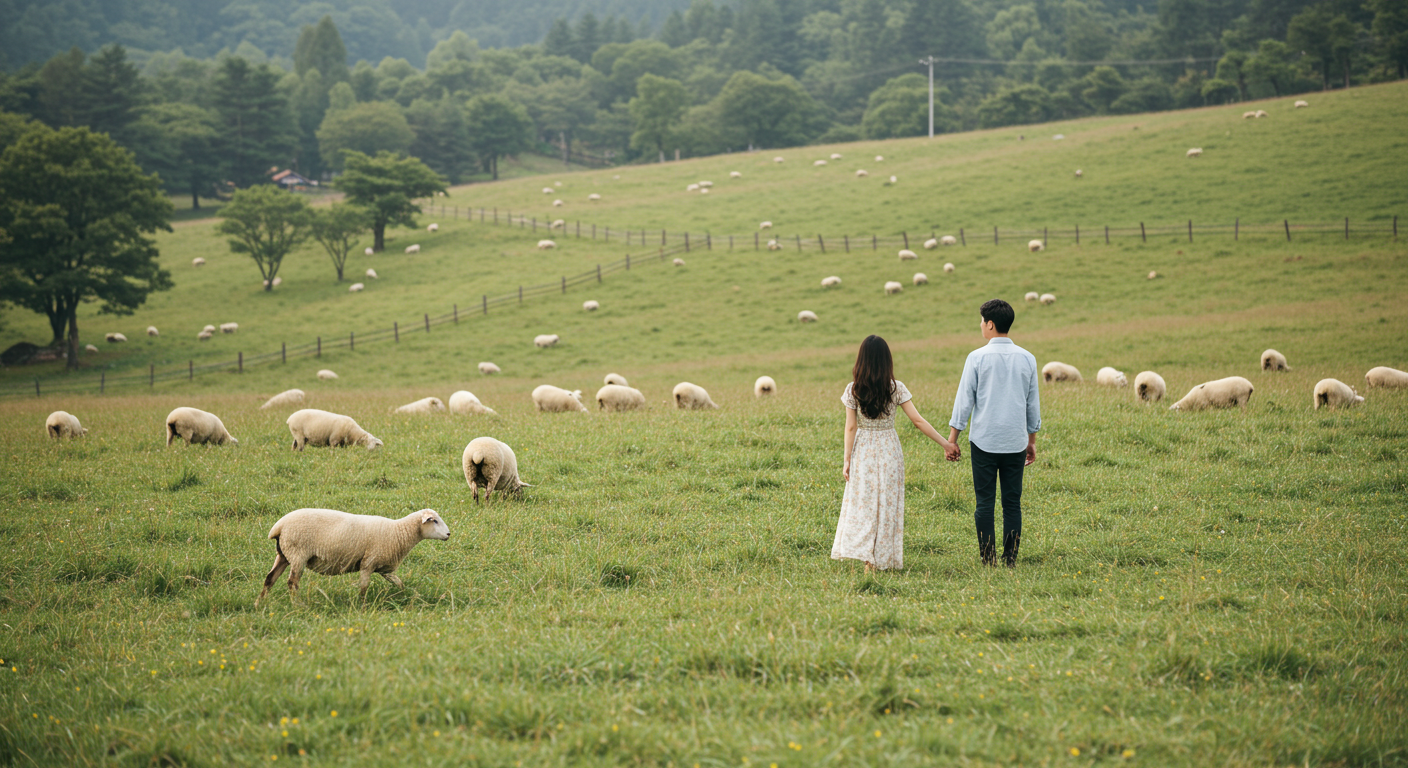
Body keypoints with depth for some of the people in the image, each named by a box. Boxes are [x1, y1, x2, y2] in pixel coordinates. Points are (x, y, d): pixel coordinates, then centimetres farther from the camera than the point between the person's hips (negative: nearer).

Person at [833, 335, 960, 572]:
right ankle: (880, 560, 10)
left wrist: (847, 459, 0)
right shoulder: (896, 388, -8)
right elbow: (918, 421, -8)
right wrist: (946, 444, -3)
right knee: (886, 504, 9)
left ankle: (866, 560, 1)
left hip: (862, 454, 0)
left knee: (862, 504, 8)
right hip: (889, 451, 0)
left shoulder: (853, 390, -8)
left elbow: (851, 427, -7)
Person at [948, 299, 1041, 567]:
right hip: (1016, 442, 3)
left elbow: (964, 399, -3)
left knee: (985, 502, 1)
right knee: (1012, 503, 6)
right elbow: (1033, 403, 12)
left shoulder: (977, 358, -6)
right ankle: (1010, 560, 4)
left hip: (984, 441, -3)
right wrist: (1032, 440, 22)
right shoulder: (1027, 359, 5)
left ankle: (988, 559, -1)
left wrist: (953, 438, 5)